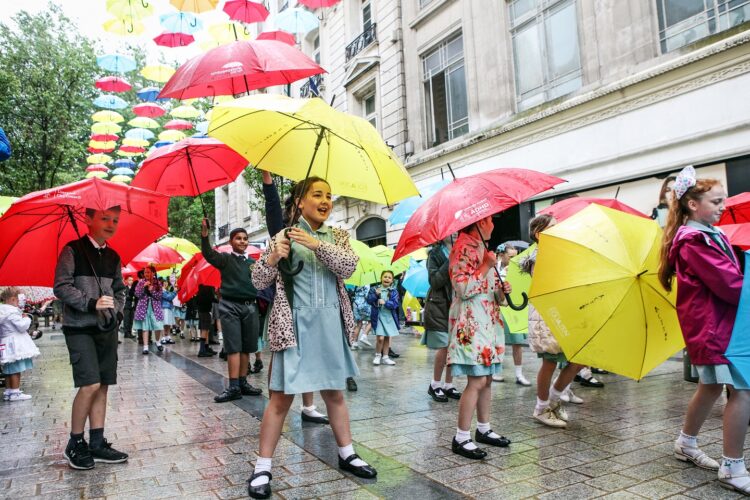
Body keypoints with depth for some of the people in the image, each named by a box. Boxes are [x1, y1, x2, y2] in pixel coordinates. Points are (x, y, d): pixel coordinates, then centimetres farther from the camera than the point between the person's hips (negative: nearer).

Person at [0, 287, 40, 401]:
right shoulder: (12, 312, -17)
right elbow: (22, 326, -20)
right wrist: (26, 318, -3)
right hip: (15, 344, -10)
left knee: (9, 370, 15)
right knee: (16, 370, -4)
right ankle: (15, 393, -1)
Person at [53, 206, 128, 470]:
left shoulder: (113, 257, 13)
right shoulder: (73, 250, -4)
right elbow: (61, 287, -10)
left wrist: (117, 312, 4)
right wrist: (91, 303, -19)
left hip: (107, 329, 6)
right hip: (79, 328, -6)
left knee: (102, 386, 6)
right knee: (90, 384, -13)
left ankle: (97, 443, 14)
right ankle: (75, 444, 5)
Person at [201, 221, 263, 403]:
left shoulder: (253, 262, 12)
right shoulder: (225, 259, 2)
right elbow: (208, 254, -17)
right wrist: (204, 235, -33)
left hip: (250, 307, 4)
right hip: (230, 306, -3)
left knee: (247, 347, 7)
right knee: (233, 347, -5)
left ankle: (243, 383, 18)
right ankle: (234, 387, -4)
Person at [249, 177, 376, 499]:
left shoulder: (337, 236, 9)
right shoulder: (284, 236, 0)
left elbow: (348, 267, -9)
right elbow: (258, 282, -2)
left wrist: (316, 244, -21)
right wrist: (272, 257, -22)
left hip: (330, 325, 4)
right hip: (294, 325, -3)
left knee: (335, 392, 16)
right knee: (281, 398, -1)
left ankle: (346, 455, 31)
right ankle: (263, 468, 11)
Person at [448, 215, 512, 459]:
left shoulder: (482, 248, 19)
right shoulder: (463, 247, -11)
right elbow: (463, 288, -18)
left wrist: (502, 290, 7)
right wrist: (487, 266, -16)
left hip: (488, 320, 10)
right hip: (471, 322, -10)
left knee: (487, 379, 13)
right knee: (477, 381, -11)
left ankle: (483, 429, 24)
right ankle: (461, 438, -3)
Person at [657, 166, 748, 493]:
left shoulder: (711, 235, 15)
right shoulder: (695, 242, -16)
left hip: (714, 321, 10)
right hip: (713, 325, -10)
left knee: (711, 385, 18)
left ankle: (686, 444, 34)